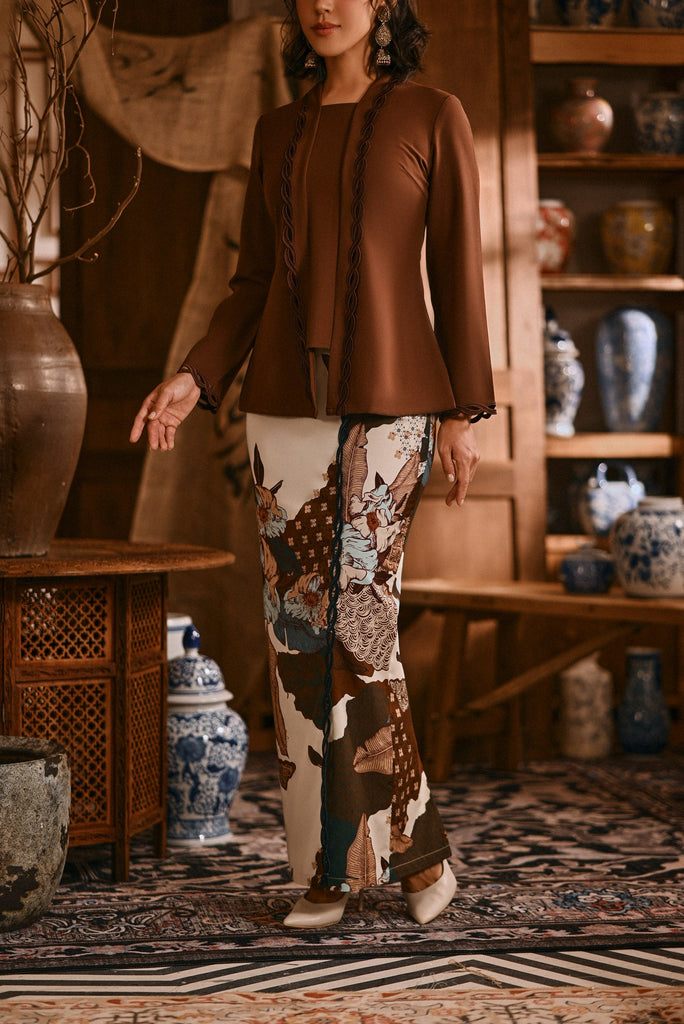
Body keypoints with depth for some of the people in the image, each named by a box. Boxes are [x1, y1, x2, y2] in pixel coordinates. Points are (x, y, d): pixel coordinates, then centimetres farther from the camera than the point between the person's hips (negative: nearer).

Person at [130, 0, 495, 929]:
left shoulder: (435, 117, 2)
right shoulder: (279, 133, 15)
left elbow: (458, 274, -1)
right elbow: (253, 285, 13)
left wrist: (464, 413, -7)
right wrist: (195, 380, -1)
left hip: (387, 400, -4)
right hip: (288, 402, 4)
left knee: (355, 629, -11)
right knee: (299, 630, 1)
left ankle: (415, 843, 8)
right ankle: (327, 870, 10)